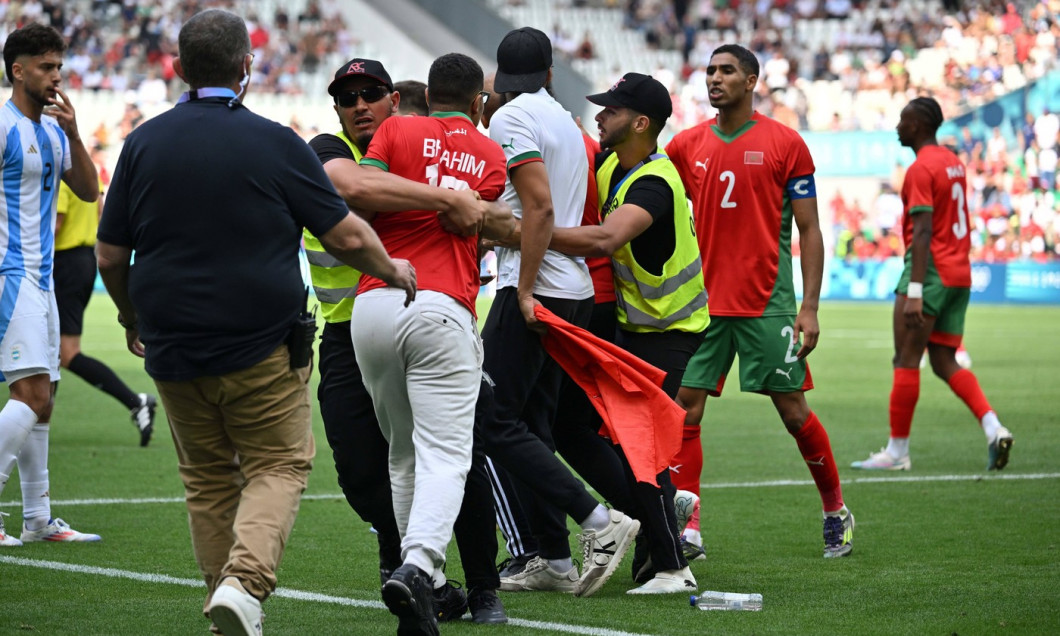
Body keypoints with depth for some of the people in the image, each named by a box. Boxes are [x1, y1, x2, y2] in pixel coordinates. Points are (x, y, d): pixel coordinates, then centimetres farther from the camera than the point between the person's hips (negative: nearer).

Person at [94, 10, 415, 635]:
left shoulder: (143, 143, 1)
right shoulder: (275, 143, -9)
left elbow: (110, 255, 6)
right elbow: (346, 237, -5)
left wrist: (133, 321, 24)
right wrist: (394, 271, 15)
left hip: (172, 349, 3)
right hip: (262, 348, -3)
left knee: (208, 479, 16)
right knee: (279, 466, 6)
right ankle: (245, 580, -16)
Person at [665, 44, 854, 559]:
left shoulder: (785, 144, -2)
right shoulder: (687, 145, 8)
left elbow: (809, 230, -1)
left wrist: (810, 308, -8)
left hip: (768, 304, -3)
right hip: (704, 301, 3)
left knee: (793, 411, 1)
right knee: (684, 409, -4)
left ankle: (836, 513, 20)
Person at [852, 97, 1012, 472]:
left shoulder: (921, 170, -12)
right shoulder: (954, 163, 15)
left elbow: (923, 232, -20)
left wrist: (914, 292, -24)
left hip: (931, 270, -9)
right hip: (960, 274, 9)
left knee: (906, 360, -2)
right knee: (944, 363, 9)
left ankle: (897, 451, 2)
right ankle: (993, 429, -8)